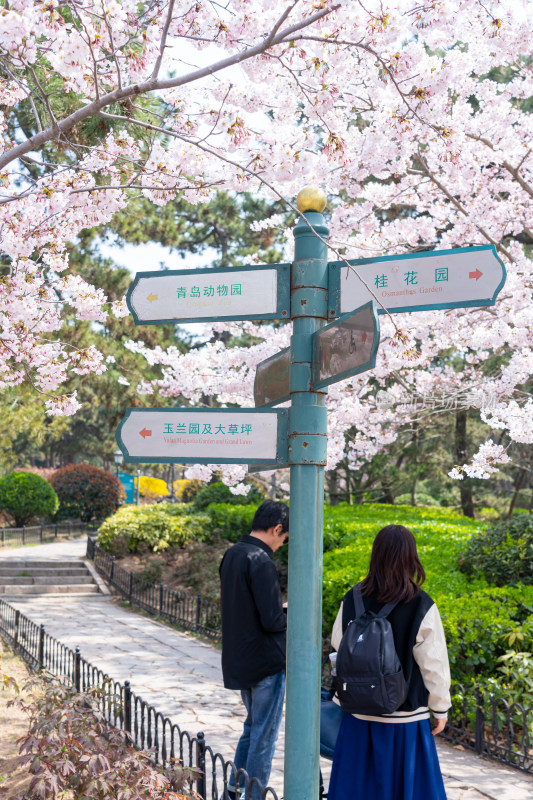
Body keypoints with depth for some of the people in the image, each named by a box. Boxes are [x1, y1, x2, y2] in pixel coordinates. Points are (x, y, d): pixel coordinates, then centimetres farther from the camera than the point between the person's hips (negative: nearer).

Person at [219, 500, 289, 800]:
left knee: (252, 728, 23)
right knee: (264, 737, 3)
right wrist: (290, 614, -5)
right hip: (267, 662, -9)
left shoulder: (231, 556, 7)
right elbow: (272, 621, -24)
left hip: (239, 661, 9)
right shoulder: (261, 562, -21)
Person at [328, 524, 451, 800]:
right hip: (405, 718, -3)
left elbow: (337, 646, 8)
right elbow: (434, 665, -8)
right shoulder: (422, 606, -13)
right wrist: (441, 708, 4)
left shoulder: (353, 600, -4)